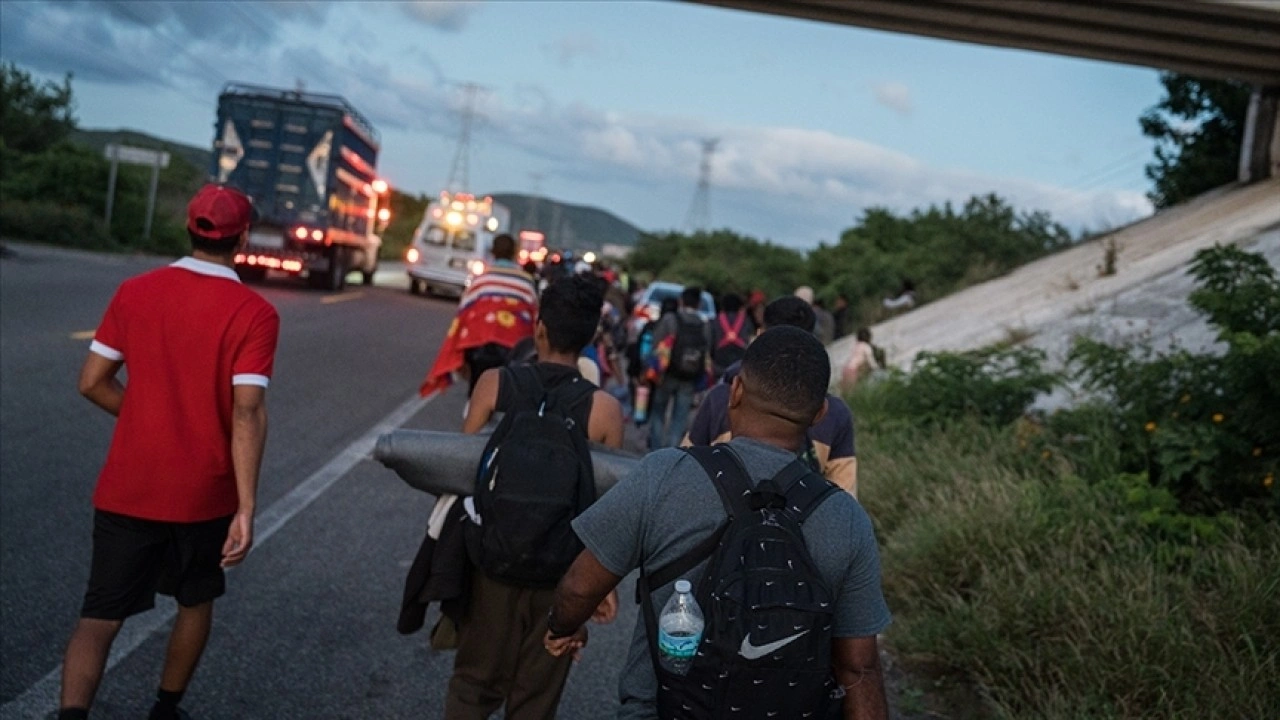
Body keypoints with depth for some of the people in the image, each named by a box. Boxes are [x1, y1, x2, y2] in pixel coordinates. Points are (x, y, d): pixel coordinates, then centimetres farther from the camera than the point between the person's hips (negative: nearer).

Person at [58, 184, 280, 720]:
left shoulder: (134, 292, -2)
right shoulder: (254, 314, -13)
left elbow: (92, 382, 2)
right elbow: (247, 414, -20)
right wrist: (247, 508, -19)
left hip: (126, 490, 2)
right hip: (204, 494, -1)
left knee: (100, 617, 5)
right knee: (196, 602, 22)